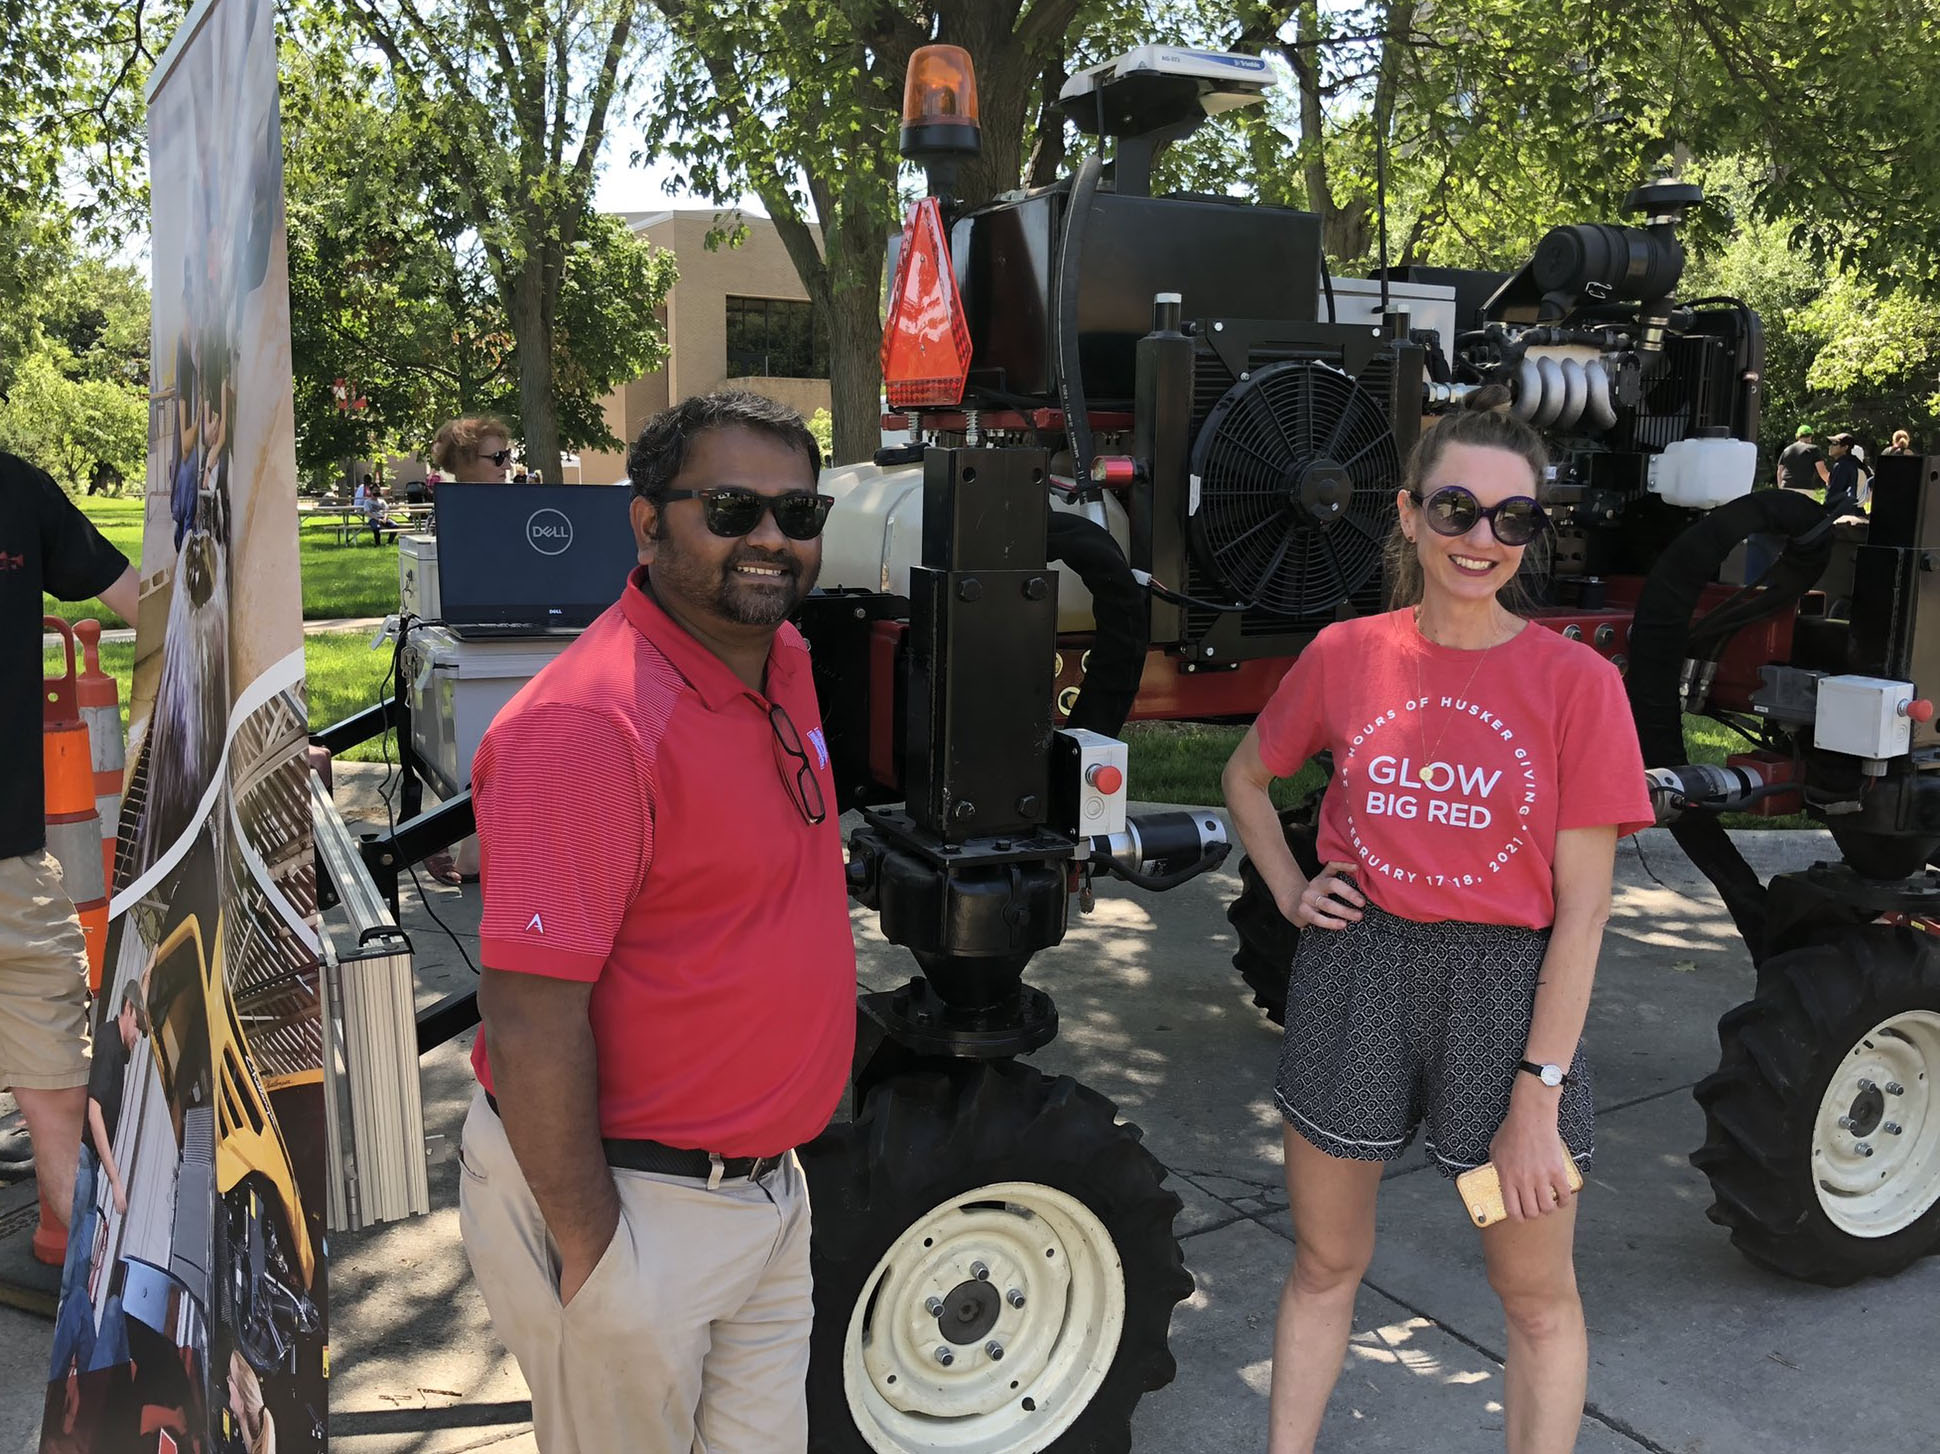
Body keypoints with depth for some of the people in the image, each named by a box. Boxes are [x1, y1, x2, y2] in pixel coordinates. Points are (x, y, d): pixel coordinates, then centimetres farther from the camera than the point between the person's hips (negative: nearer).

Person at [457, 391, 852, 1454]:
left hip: (766, 1186, 8)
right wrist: (589, 1250, -19)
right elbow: (529, 1023, -26)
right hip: (625, 1203, -8)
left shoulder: (785, 662, 2)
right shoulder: (585, 725, -26)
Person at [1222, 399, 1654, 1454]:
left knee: (1537, 1295, 12)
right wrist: (1288, 892, 3)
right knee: (1325, 1261, 18)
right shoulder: (1346, 656, -1)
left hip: (1505, 988, -2)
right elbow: (1245, 778, 18)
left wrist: (1538, 1099, -11)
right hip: (1352, 976, 2)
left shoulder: (1574, 681, -9)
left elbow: (1581, 907, -9)